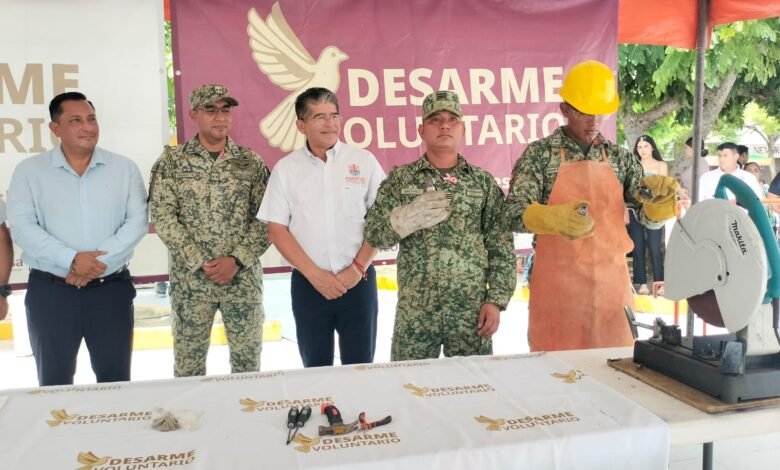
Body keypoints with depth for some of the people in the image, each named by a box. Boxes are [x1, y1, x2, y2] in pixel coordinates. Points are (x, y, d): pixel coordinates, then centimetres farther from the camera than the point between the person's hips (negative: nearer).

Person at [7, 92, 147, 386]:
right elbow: (21, 227, -7)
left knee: (116, 379, 11)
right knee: (54, 382, 12)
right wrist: (71, 260, -19)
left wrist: (99, 262, -15)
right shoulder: (29, 171, 2)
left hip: (111, 288, 1)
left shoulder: (124, 168, 4)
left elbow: (138, 221, -4)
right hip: (50, 291, 0)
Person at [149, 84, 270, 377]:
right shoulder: (171, 162, 1)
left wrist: (237, 260, -13)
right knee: (188, 360, 9)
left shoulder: (251, 162, 4)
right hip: (190, 279, -1)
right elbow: (163, 218, -6)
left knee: (248, 357, 10)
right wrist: (201, 263, -14)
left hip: (244, 278, 1)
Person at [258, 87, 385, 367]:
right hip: (308, 284, 1)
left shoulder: (364, 161, 1)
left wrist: (357, 269, -7)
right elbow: (276, 229, 0)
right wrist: (314, 274, -9)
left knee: (360, 367, 8)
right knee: (315, 368, 11)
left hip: (358, 280, 0)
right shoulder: (286, 169, 2)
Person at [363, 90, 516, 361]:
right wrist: (403, 220, -22)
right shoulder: (400, 178, 3)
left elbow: (502, 248, 4)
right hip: (414, 311, -1)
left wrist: (496, 300, -4)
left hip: (472, 309, 1)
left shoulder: (483, 181, 6)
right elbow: (372, 234, -3)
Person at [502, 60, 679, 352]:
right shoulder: (540, 154, -4)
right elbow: (513, 215, -12)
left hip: (612, 282, 4)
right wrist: (555, 218, -31)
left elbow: (650, 218, 9)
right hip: (559, 283, -3)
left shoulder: (621, 158, 8)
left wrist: (658, 198, -14)